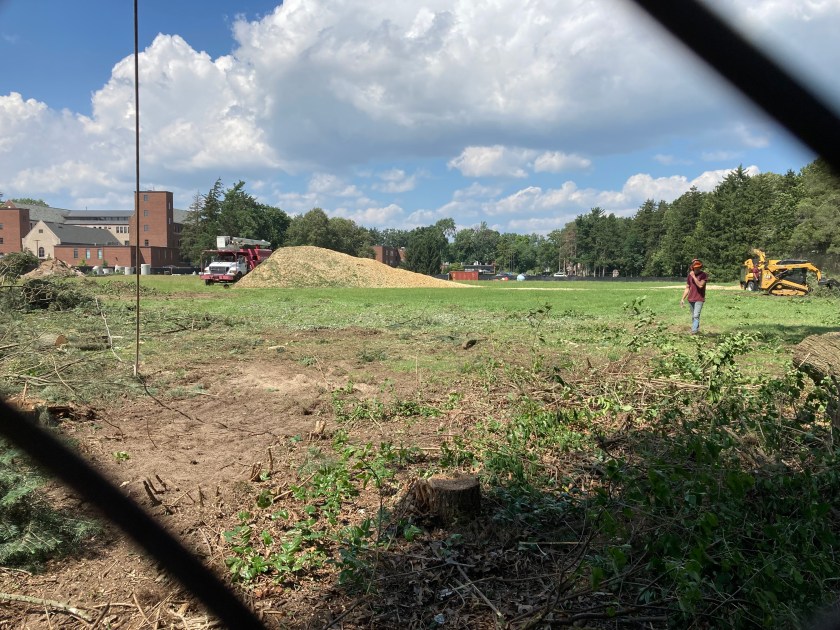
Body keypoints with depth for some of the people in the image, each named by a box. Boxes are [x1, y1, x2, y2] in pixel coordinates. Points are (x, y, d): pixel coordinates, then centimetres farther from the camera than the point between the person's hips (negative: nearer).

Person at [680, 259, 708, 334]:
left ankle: (694, 331, -21)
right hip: (691, 299, 6)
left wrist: (694, 276, -19)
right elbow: (687, 288, 13)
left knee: (696, 315, -16)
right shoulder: (690, 275, 8)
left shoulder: (703, 275, -6)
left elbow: (700, 285, -20)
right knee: (693, 316, 10)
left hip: (699, 299, -5)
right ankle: (697, 330, 20)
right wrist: (682, 299, 8)